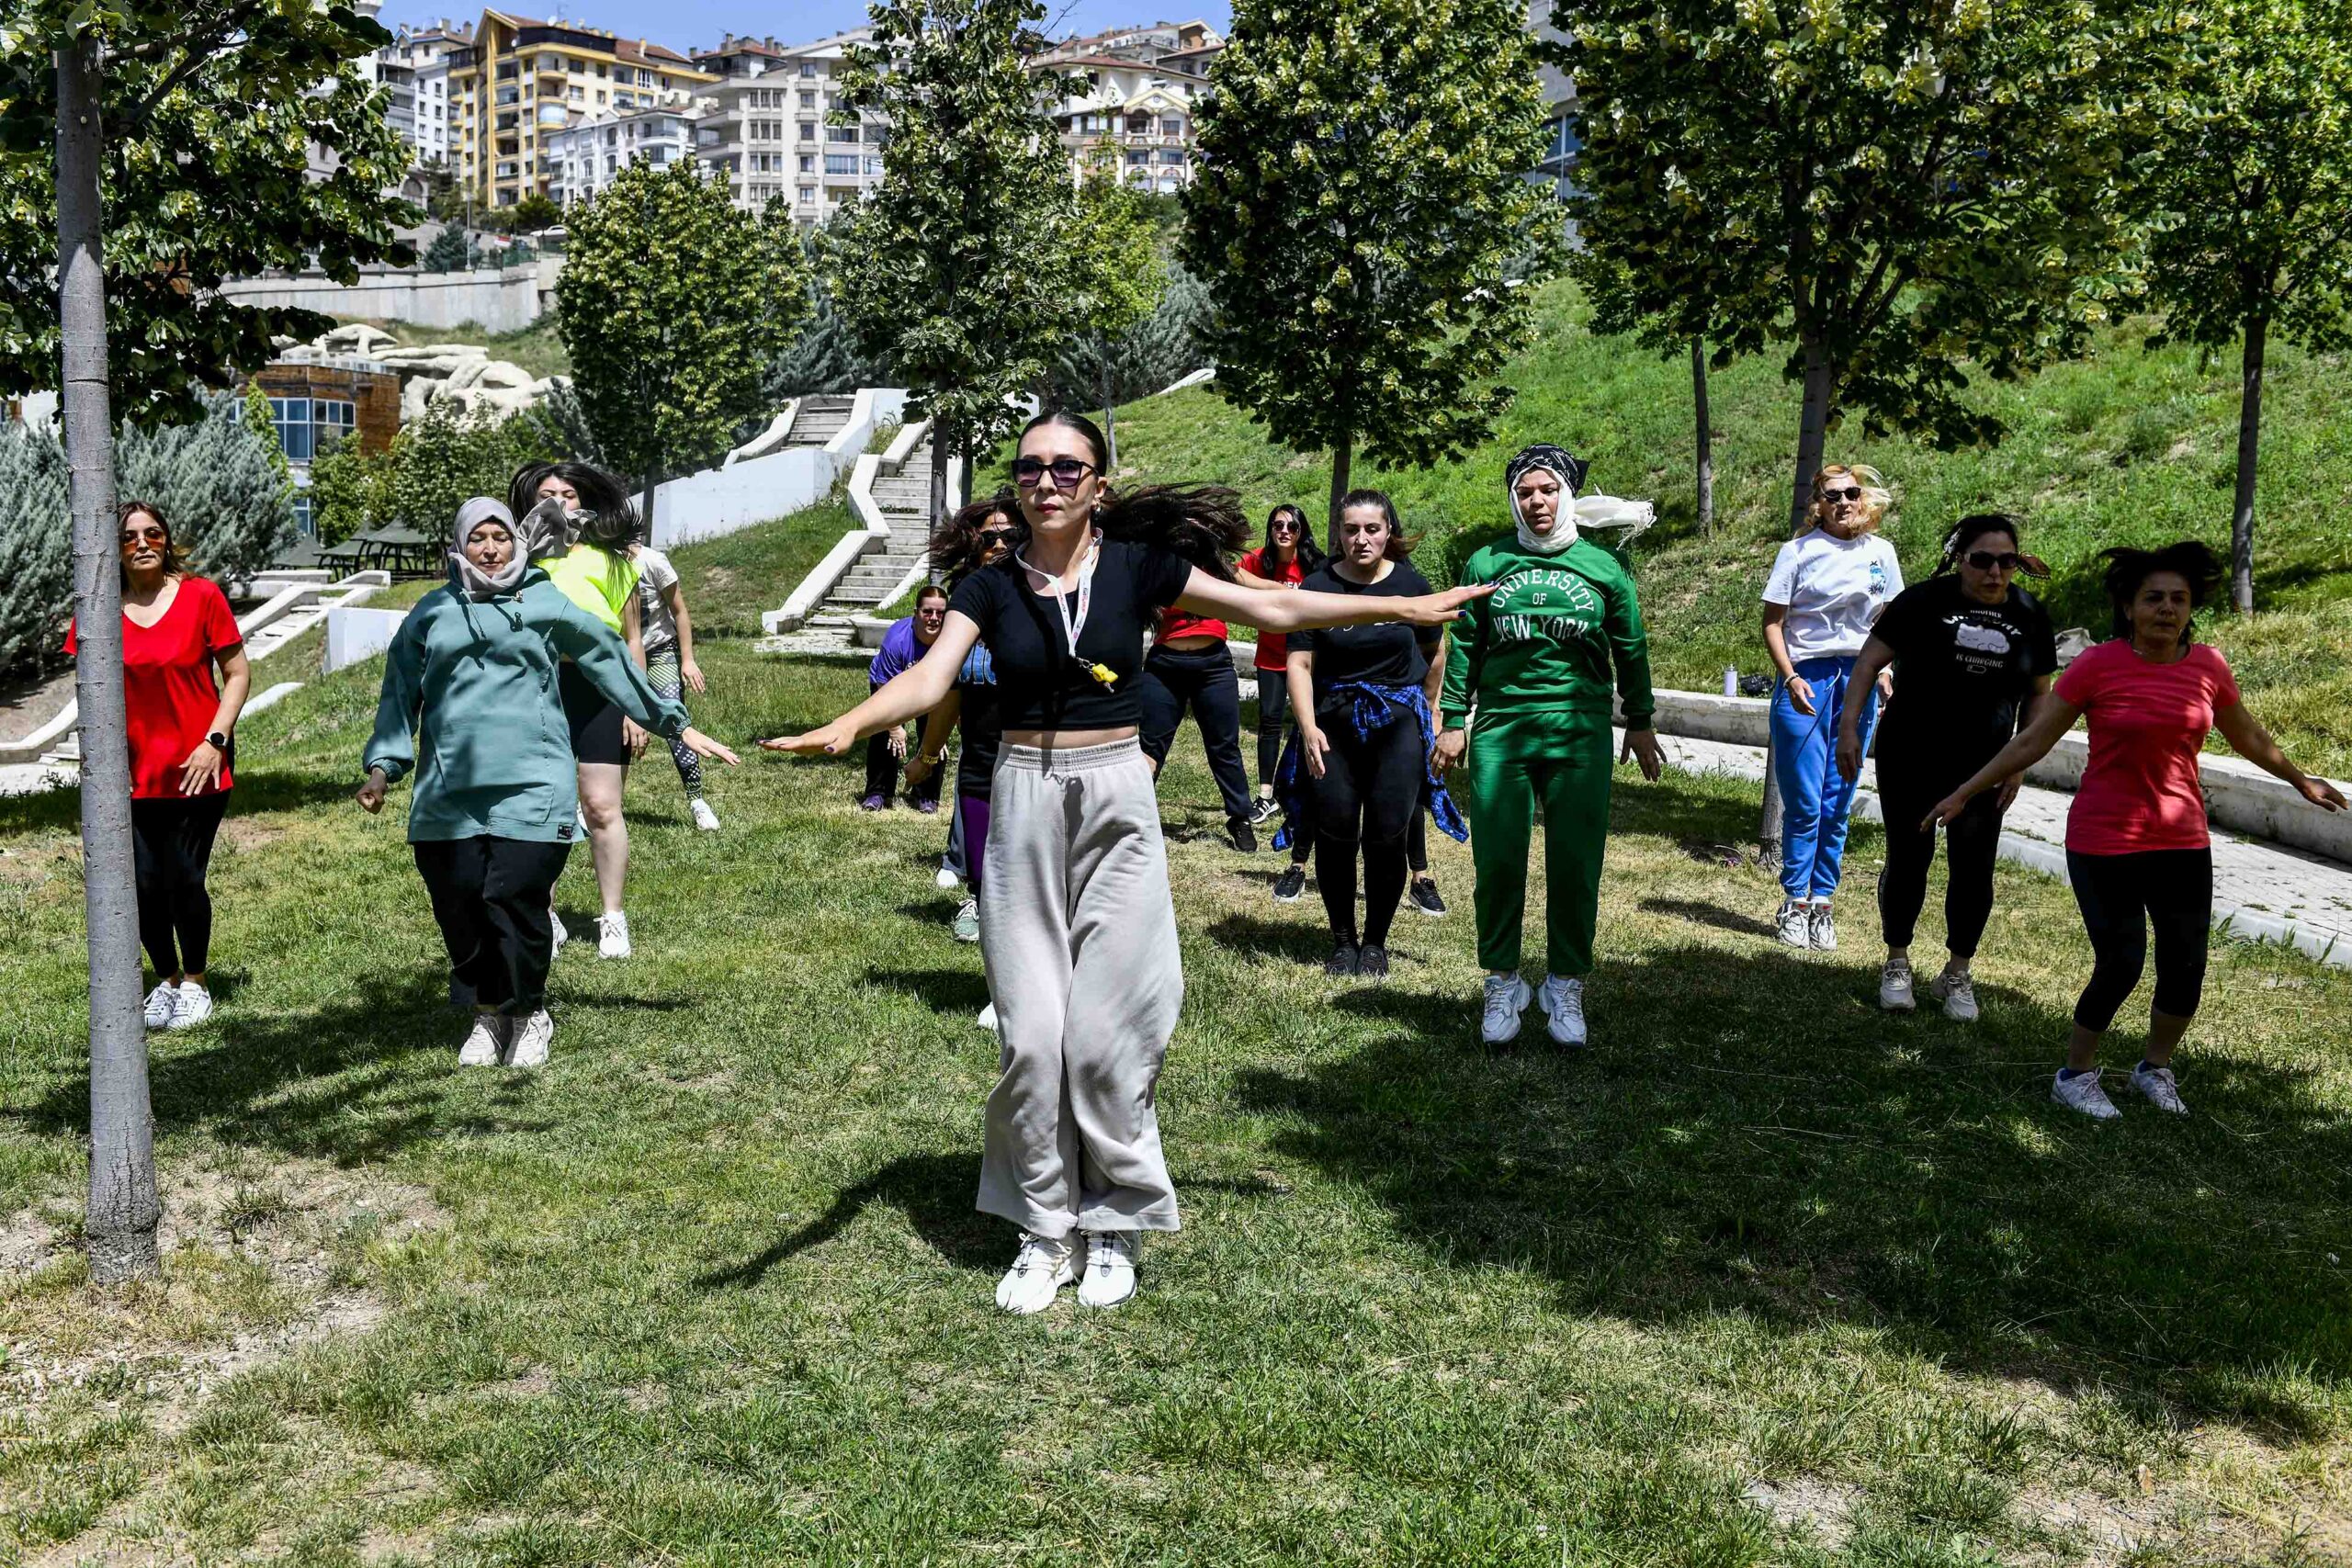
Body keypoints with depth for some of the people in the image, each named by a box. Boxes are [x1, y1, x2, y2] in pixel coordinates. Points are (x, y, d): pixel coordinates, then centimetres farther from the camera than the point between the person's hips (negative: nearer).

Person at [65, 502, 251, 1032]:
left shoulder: (201, 596, -5)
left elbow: (237, 675, -2)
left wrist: (214, 741, -11)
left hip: (196, 769, -2)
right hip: (134, 771, 2)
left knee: (184, 880, -1)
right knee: (145, 885, 2)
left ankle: (194, 982, 21)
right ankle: (166, 979, 26)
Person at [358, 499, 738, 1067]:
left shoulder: (548, 604, 11)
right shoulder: (431, 614, 16)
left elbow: (613, 664, 15)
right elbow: (400, 695, 18)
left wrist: (677, 725, 17)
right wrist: (382, 767, 7)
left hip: (531, 786, -2)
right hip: (447, 792, 3)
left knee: (515, 900, -11)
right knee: (457, 906, 0)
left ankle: (528, 1013, 11)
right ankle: (487, 1013, 21)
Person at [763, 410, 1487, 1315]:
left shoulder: (1138, 568, 0)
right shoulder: (992, 587, 2)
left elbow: (1274, 608, 0)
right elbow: (928, 679, -12)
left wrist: (1403, 607, -3)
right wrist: (844, 729, -32)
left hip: (1117, 807, -1)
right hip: (1023, 808, 1)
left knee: (1107, 1029, -2)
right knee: (1031, 1034, 0)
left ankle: (1113, 1223, 16)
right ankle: (1044, 1228, 16)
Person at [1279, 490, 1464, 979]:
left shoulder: (1411, 584, 0)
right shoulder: (1317, 586, -4)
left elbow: (1435, 654, 14)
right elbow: (1299, 663, -8)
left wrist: (1425, 710, 21)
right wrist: (1308, 728, -18)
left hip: (1398, 722, 0)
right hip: (1333, 723, 0)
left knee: (1386, 838, -1)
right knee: (1336, 836, 1)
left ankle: (1376, 941, 16)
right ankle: (1343, 939, 18)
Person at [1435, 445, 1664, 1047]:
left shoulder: (1603, 565, 7)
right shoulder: (1486, 563, 8)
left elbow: (1631, 648, 15)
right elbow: (1464, 647, 11)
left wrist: (1640, 722, 15)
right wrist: (1453, 721, 7)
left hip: (1581, 733, 0)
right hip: (1500, 731, 0)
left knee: (1576, 864, 0)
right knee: (1497, 862, -1)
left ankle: (1565, 987, 14)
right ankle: (1502, 985, 14)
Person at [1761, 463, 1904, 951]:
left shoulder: (1881, 553, 8)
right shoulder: (1799, 551, -3)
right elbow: (1772, 622, -4)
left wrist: (1883, 673, 5)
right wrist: (1790, 678, -16)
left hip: (1858, 681, 4)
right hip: (1807, 678, -3)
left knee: (1838, 805, 6)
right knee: (1804, 803, -2)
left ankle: (1822, 903, 14)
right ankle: (1795, 904, 9)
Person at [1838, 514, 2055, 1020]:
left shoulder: (2029, 615, 2)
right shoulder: (1925, 600, -7)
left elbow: (2038, 694, 11)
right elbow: (1870, 660, -6)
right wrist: (1849, 726, -15)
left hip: (1982, 768, 2)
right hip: (1910, 760, -2)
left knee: (1974, 869, 2)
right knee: (1908, 859, 3)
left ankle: (1957, 975, 18)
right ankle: (1897, 964, 20)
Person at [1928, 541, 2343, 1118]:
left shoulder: (2209, 666, 1)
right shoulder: (2097, 666, -11)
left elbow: (2247, 736, 19)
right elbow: (2032, 740, -6)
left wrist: (2300, 780, 32)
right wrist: (1964, 793, -7)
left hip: (2182, 843, 4)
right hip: (2104, 846, -4)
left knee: (2185, 967, 6)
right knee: (2120, 967, -4)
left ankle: (2155, 1066, 32)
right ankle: (2075, 1074, 18)